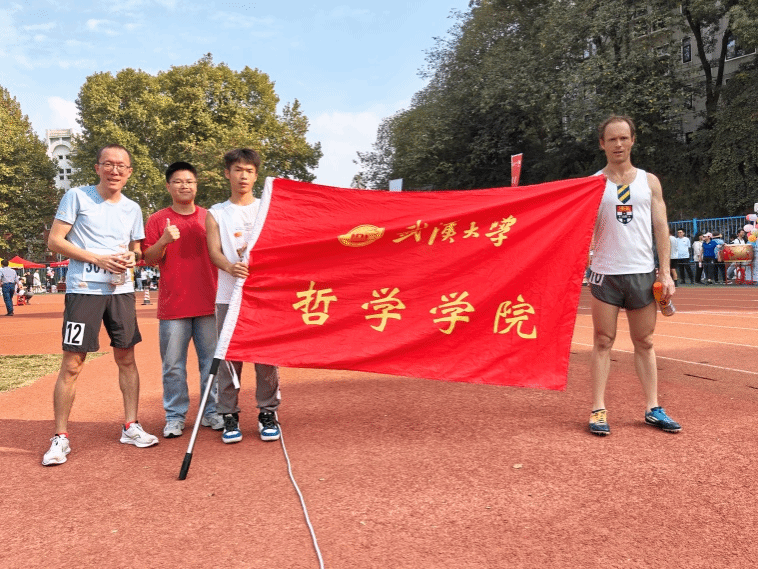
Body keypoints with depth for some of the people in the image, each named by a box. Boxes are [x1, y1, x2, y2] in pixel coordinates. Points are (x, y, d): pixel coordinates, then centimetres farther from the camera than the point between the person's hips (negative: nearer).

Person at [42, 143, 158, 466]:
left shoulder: (132, 208, 13)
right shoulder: (77, 197, -1)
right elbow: (54, 241, -5)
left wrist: (132, 257, -3)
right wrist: (99, 259, -15)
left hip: (121, 290, 5)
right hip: (84, 290, -4)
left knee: (126, 358, 8)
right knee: (72, 364, -5)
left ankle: (131, 427, 19)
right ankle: (60, 437, 6)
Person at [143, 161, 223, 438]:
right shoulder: (157, 220, 6)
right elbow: (149, 259, 2)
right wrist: (164, 241, -16)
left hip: (208, 303, 2)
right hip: (173, 306, -1)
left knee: (212, 360, 6)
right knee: (173, 365, 3)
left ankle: (212, 412, 18)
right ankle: (175, 416, 15)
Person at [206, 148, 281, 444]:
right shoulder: (216, 214, 12)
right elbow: (214, 251, -1)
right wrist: (230, 267, -22)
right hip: (229, 296, 0)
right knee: (228, 356, 0)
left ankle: (268, 413, 11)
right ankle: (229, 415, 11)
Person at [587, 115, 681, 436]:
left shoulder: (649, 181, 10)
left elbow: (661, 228, 8)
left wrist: (665, 272, 0)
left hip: (642, 273, 2)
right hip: (606, 274, -2)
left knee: (644, 343, 9)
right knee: (603, 342, 1)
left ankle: (653, 409, 16)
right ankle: (598, 410, 6)